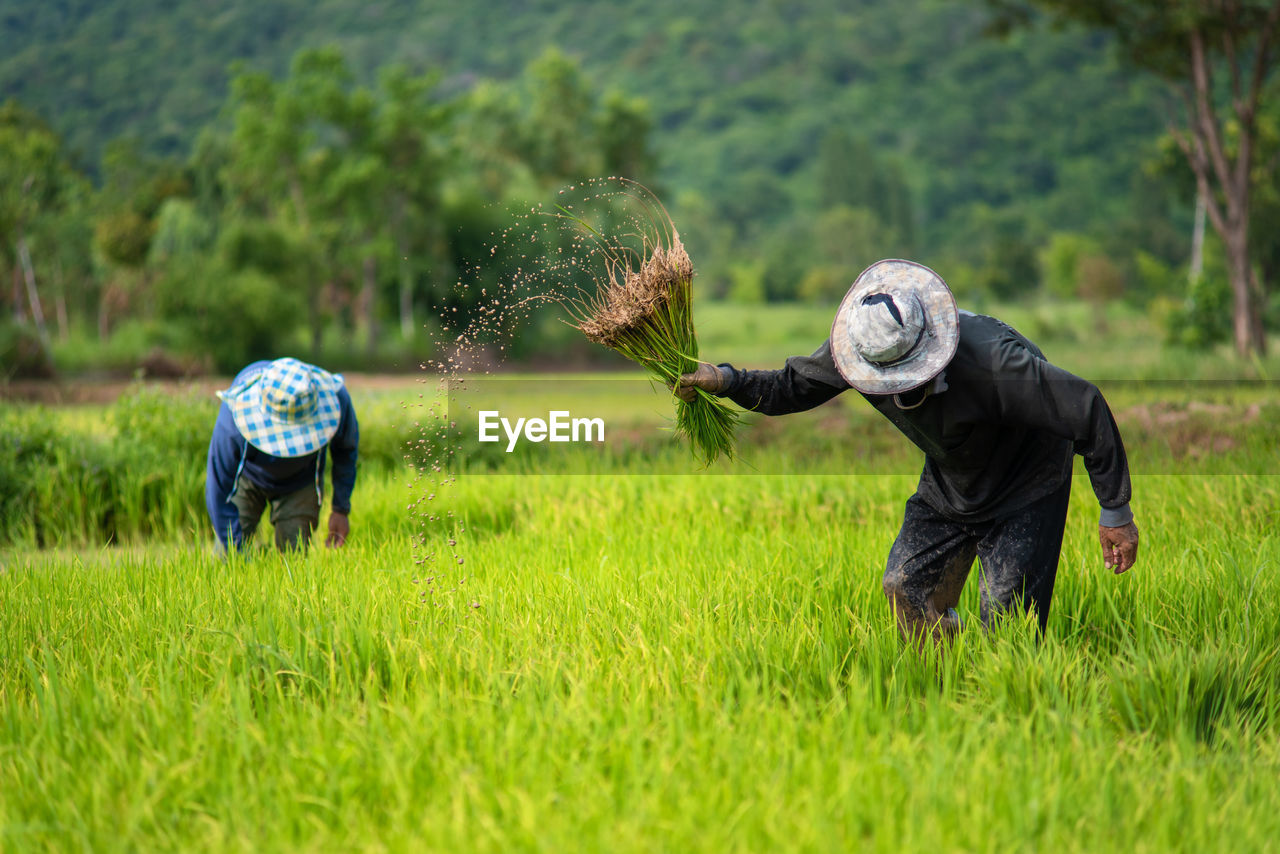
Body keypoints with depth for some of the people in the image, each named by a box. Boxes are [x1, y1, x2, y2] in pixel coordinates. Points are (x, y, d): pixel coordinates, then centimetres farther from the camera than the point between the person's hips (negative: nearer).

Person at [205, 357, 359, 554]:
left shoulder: (336, 398, -35)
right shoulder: (231, 423, -42)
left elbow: (347, 448, -9)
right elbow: (218, 493, -29)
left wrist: (341, 509, -5)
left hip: (300, 483, 1)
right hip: (246, 478, -1)